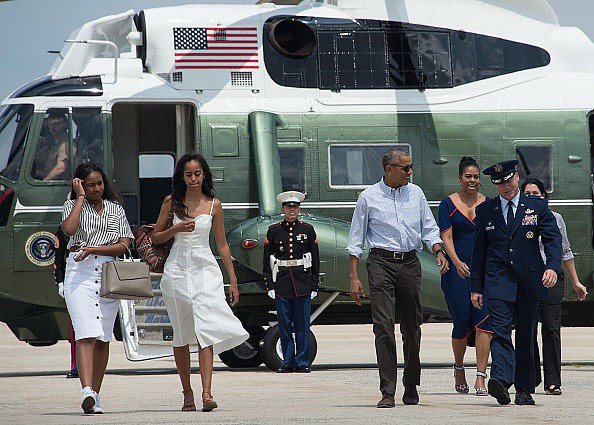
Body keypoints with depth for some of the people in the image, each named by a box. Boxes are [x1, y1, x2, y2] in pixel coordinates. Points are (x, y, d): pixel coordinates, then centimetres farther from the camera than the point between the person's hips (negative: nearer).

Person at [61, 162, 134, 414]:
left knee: (103, 338, 3)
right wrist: (80, 197, -6)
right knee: (86, 334, -17)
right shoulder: (73, 205, 8)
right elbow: (68, 229, -14)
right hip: (79, 273, -3)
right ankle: (87, 391, -29)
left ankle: (95, 395, 9)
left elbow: (124, 246, 5)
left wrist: (92, 249, -7)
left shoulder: (116, 209, 15)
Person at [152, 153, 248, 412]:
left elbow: (222, 244, 11)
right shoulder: (172, 202, 6)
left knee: (206, 330, -15)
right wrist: (176, 229, -8)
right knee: (182, 334, 5)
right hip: (177, 271, 1)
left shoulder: (213, 205, 6)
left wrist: (233, 280, 11)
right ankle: (187, 393, 14)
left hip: (206, 270, -1)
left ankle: (206, 393, -24)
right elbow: (156, 238, 11)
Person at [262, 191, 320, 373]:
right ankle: (288, 362, 9)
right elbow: (267, 261, 6)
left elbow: (315, 260, 7)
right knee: (285, 325, 2)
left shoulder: (307, 230, 6)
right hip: (282, 283, 0)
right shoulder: (274, 231, 6)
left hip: (303, 283, 0)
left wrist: (314, 286, 3)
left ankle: (302, 363, 5)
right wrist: (270, 286, -1)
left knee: (302, 325, 0)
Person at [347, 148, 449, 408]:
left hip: (410, 263, 3)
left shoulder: (416, 193, 12)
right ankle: (387, 392, -13)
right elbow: (356, 240, 4)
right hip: (381, 262, -3)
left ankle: (411, 387, 23)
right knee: (384, 326, -12)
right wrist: (354, 277, -2)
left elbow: (429, 229, 14)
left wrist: (438, 251, -6)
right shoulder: (368, 197, 2)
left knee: (412, 327, 8)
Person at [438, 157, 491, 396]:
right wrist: (457, 262, -23)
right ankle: (459, 369, 27)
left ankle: (480, 378, -13)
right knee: (461, 323, 2)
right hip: (457, 270, -1)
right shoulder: (448, 204, 2)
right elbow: (446, 237, -7)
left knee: (483, 321, -11)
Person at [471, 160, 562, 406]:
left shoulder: (537, 206, 6)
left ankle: (524, 390, 12)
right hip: (498, 281, 0)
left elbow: (552, 238, 0)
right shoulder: (485, 210, 9)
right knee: (500, 331, -17)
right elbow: (479, 251, 12)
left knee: (526, 336, 6)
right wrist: (476, 287, 8)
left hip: (529, 280, 0)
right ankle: (501, 379, -32)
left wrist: (552, 266, -18)